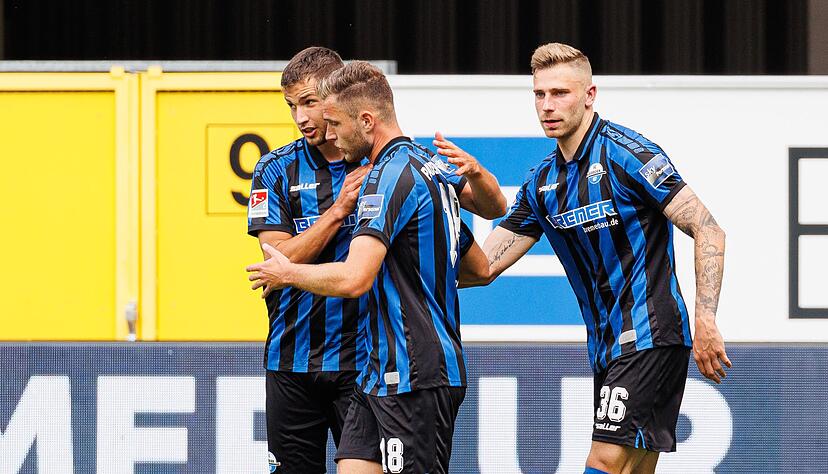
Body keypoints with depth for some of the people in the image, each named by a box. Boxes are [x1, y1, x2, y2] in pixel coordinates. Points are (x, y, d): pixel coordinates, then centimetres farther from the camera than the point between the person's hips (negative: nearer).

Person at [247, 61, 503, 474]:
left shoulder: (390, 176, -15)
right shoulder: (432, 168, 16)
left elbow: (353, 279, -26)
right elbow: (479, 268, 25)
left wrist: (287, 273, -9)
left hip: (414, 377, -10)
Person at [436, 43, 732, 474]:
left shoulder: (627, 154, -11)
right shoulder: (542, 181, 12)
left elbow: (708, 231, -14)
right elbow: (483, 265, 12)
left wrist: (706, 322, -22)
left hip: (649, 337, -8)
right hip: (607, 346, 8)